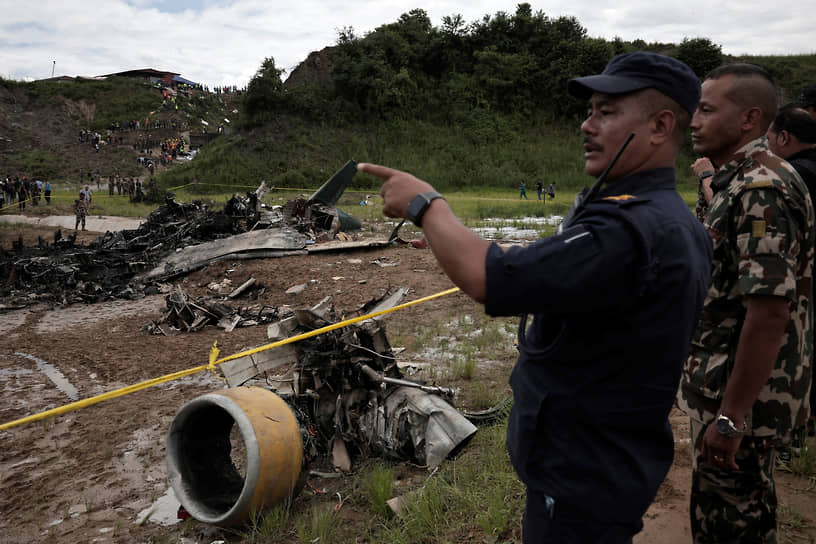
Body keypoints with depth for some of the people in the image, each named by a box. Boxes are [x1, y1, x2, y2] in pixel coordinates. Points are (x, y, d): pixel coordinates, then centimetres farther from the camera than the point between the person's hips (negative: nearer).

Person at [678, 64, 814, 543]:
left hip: (742, 397, -9)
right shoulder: (735, 182, 11)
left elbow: (770, 310, -27)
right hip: (722, 389, 10)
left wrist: (732, 415, -26)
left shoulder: (762, 190, -21)